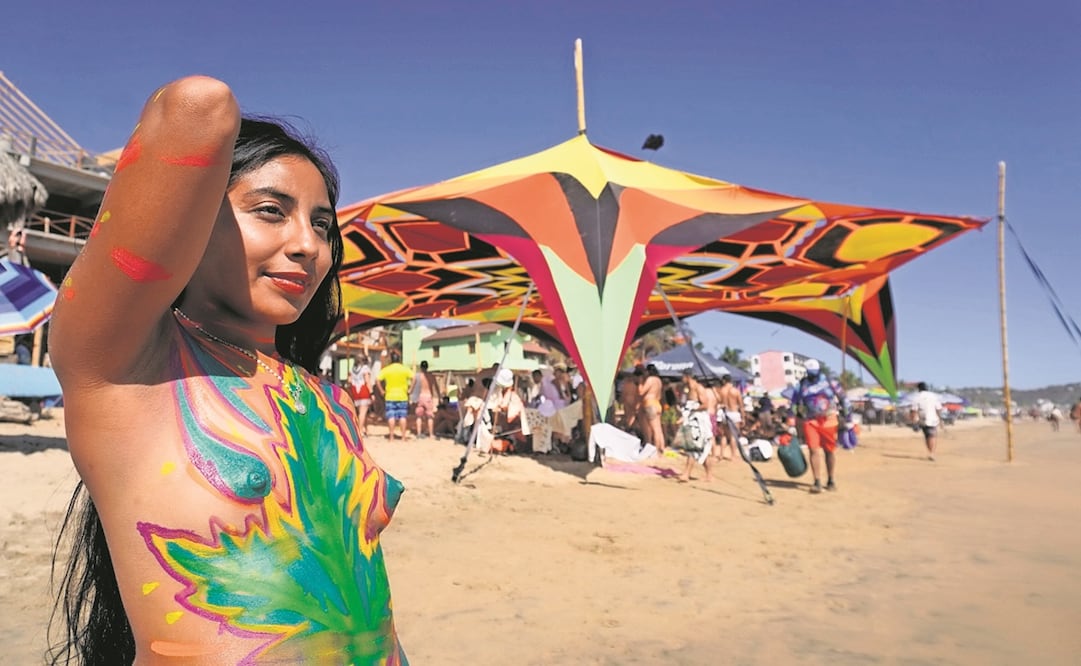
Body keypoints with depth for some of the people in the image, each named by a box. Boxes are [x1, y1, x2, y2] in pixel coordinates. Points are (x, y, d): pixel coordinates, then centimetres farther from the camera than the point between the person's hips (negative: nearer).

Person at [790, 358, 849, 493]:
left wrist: (844, 414, 8)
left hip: (828, 420, 0)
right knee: (814, 450, -10)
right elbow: (794, 404, 8)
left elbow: (842, 397, 10)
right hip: (810, 421, 0)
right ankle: (817, 482, -6)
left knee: (830, 451, 7)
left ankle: (830, 481, 22)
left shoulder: (829, 382, 2)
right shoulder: (801, 385, 4)